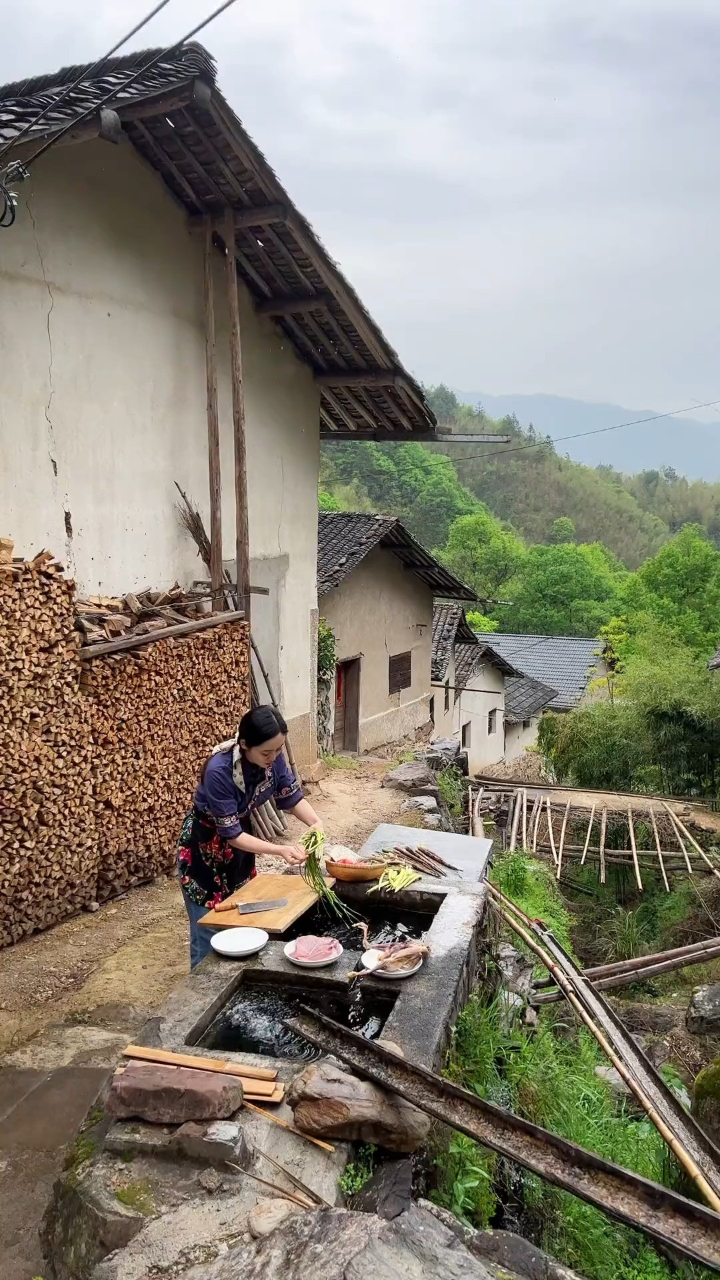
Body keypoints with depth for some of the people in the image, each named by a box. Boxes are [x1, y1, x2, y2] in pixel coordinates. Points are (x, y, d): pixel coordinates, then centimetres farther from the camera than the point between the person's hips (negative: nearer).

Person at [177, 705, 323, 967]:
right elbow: (230, 833, -30)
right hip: (204, 847, -6)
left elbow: (291, 796, -4)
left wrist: (316, 822, -22)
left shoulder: (273, 757, -19)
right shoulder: (219, 771, -36)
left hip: (238, 839, 6)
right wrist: (280, 850, -38)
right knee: (210, 932, 2)